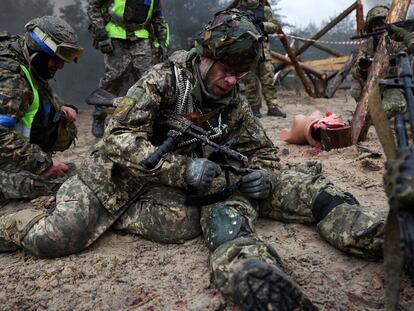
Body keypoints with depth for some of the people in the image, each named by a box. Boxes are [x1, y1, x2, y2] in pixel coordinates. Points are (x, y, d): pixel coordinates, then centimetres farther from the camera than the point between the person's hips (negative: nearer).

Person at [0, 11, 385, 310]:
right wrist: (183, 169, -33)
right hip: (124, 174, -4)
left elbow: (263, 153, 10)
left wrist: (263, 176, -16)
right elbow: (119, 138, -22)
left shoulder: (235, 104, 1)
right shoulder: (164, 78, -14)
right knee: (55, 237, -8)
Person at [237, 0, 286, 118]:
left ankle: (273, 107, 2)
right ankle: (254, 108, 8)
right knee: (251, 83, 0)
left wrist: (263, 25, -10)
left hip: (263, 50, 2)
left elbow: (275, 26, 8)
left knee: (268, 80, -1)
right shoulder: (238, 10, 8)